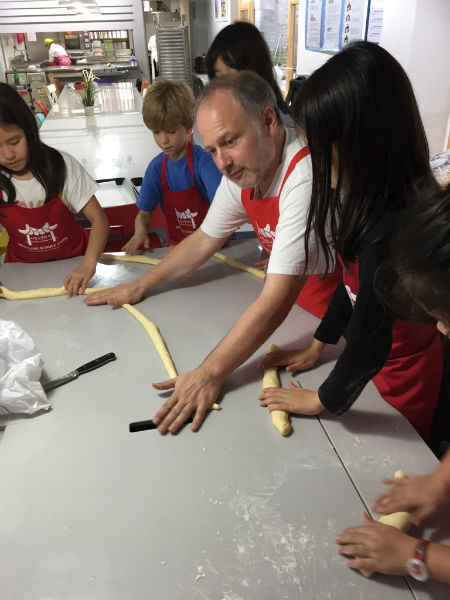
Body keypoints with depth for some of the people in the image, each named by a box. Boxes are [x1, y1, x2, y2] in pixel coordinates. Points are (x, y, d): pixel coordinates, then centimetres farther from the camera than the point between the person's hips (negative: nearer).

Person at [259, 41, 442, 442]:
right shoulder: (376, 201, -9)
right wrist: (317, 345, 9)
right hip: (379, 358, 7)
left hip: (403, 379, -7)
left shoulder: (388, 231, -37)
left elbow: (368, 341, -31)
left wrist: (324, 400, -14)